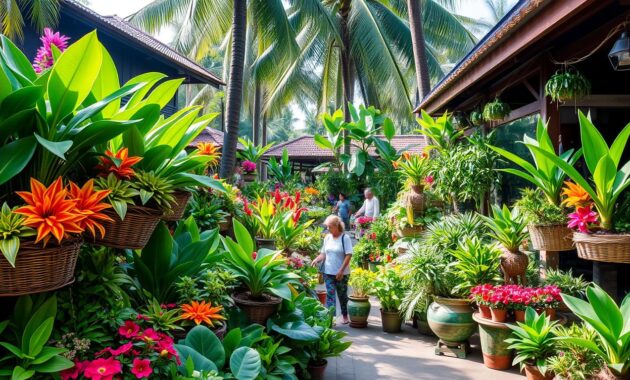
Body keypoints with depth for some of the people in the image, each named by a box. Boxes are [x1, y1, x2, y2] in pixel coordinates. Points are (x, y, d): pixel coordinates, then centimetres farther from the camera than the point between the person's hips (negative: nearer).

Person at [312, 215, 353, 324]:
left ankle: (345, 315, 30)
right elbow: (324, 253, 10)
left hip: (342, 273, -3)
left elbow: (348, 255, -14)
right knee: (330, 295, 0)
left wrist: (341, 270, -19)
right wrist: (316, 260, -9)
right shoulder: (327, 238, 4)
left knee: (342, 295, 12)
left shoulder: (345, 238, -11)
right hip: (328, 272, 4)